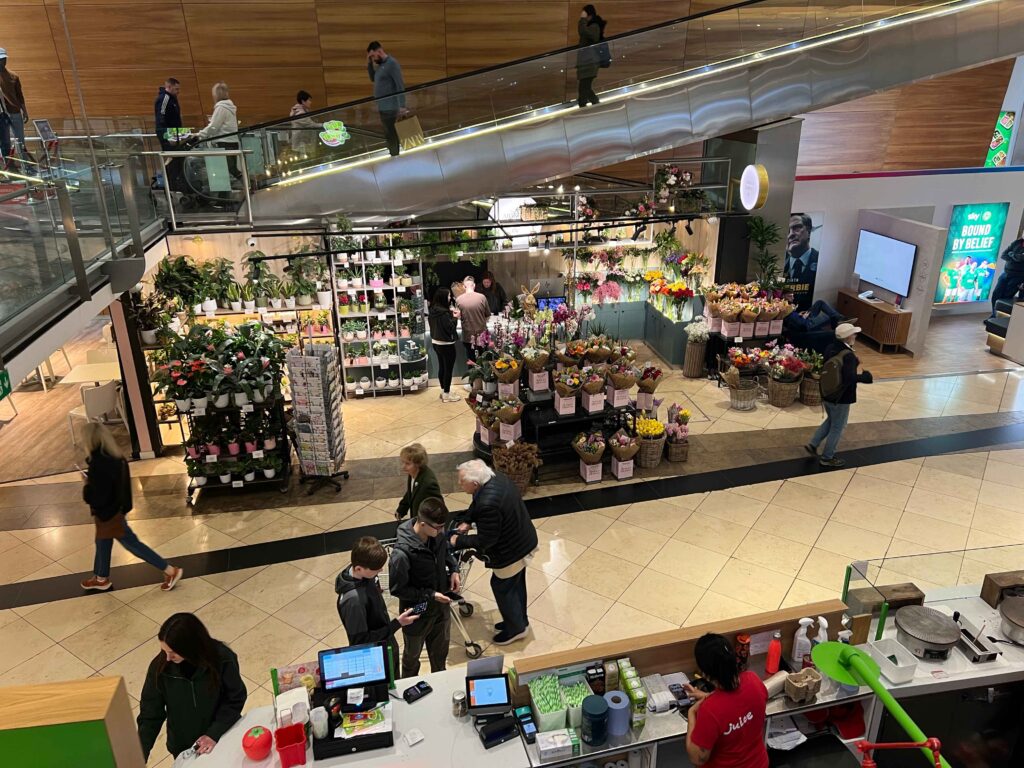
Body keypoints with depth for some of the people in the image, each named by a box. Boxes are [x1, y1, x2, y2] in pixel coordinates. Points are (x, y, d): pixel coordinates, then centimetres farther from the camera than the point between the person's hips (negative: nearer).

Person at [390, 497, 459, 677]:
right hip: (417, 612, -5)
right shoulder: (402, 553, -37)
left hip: (441, 605, 5)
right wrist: (430, 595, -26)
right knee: (412, 655, 25)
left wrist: (453, 568, -11)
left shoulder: (437, 534, -18)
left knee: (440, 651, 29)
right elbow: (397, 589, -23)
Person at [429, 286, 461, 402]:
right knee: (448, 369, 2)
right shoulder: (444, 312, -25)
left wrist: (450, 315, 8)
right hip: (446, 344, -9)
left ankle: (443, 391, 28)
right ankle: (446, 395, 9)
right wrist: (455, 317, -9)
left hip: (436, 342, 9)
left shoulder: (433, 310, 3)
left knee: (441, 367, 18)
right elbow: (450, 328, -21)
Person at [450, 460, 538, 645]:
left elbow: (485, 540, -26)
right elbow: (477, 504, 10)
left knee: (502, 587, 14)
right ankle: (520, 620, 47)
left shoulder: (488, 504, -38)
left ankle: (516, 628, 35)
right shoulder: (497, 477, -10)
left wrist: (459, 541, -13)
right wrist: (467, 521, 2)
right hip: (523, 541, 9)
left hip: (511, 552, -9)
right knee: (516, 584, 26)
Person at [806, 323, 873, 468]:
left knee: (831, 420, 29)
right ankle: (827, 457, 21)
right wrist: (866, 376, -17)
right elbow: (850, 377, -34)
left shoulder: (831, 348, 0)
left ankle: (813, 444, 25)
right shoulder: (848, 355, -25)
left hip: (827, 394, 8)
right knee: (837, 427, 10)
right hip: (841, 397, -8)